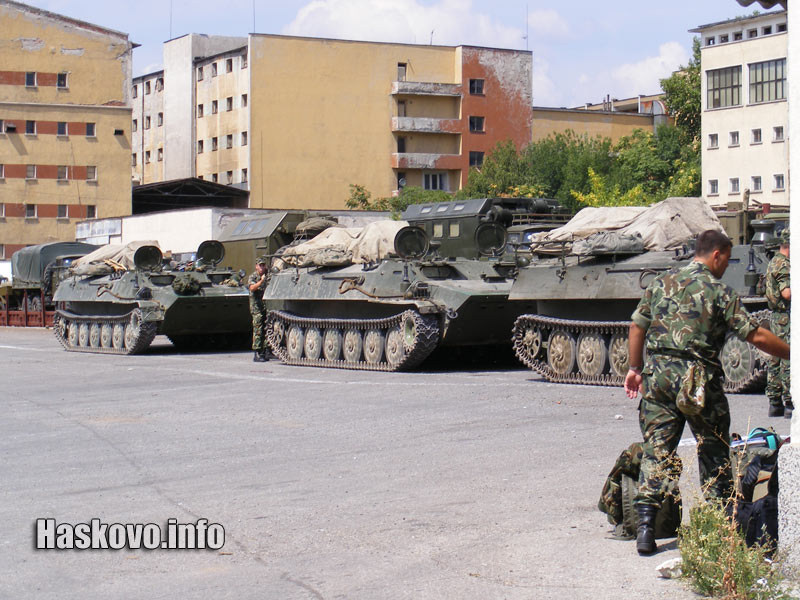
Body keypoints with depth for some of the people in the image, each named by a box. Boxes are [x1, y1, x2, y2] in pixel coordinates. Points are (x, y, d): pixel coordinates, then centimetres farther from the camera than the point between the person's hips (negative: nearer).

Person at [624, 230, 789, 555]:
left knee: (656, 450, 5)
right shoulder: (717, 290, -4)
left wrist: (635, 368, 21)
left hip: (657, 373, 4)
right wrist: (793, 353, 2)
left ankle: (645, 525, -4)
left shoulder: (661, 282, 10)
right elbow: (756, 335, -7)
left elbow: (637, 327, 12)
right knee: (714, 449, 12)